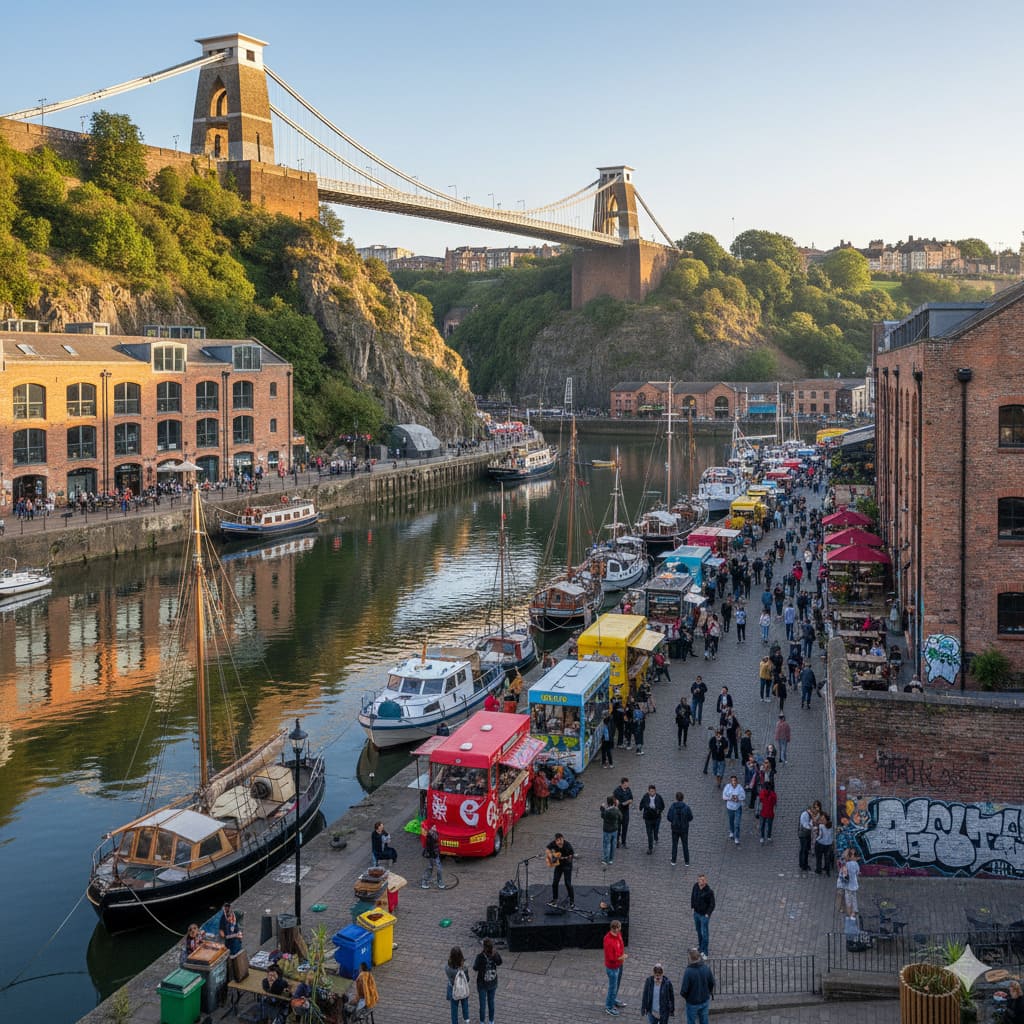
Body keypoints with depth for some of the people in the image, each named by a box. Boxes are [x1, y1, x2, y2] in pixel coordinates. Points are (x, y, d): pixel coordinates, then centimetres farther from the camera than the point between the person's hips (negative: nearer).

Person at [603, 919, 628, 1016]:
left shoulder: (618, 934, -10)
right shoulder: (608, 941, -36)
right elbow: (610, 958, -29)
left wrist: (622, 955, 3)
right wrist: (623, 957, -17)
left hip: (619, 964, 8)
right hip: (612, 967, -8)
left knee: (617, 984, 27)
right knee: (613, 987, 9)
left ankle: (614, 1000, 49)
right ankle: (609, 1007, 28)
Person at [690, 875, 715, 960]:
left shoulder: (709, 891, -25)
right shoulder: (695, 886, -9)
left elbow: (712, 904, -17)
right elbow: (692, 895, 10)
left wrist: (707, 914, -21)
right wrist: (692, 906, 9)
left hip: (704, 915, -6)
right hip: (696, 913, 6)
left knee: (704, 933, -1)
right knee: (698, 931, 23)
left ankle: (704, 952, 10)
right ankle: (700, 946, 44)